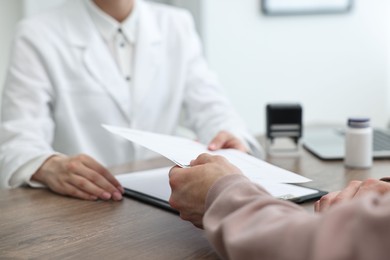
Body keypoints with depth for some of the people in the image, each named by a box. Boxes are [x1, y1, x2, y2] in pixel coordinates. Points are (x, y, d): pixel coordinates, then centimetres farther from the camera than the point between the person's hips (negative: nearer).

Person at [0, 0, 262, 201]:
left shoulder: (178, 26, 8)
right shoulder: (38, 35, -3)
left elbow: (210, 107, 2)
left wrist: (233, 145, -20)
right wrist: (51, 167, -34)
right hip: (79, 208, -1)